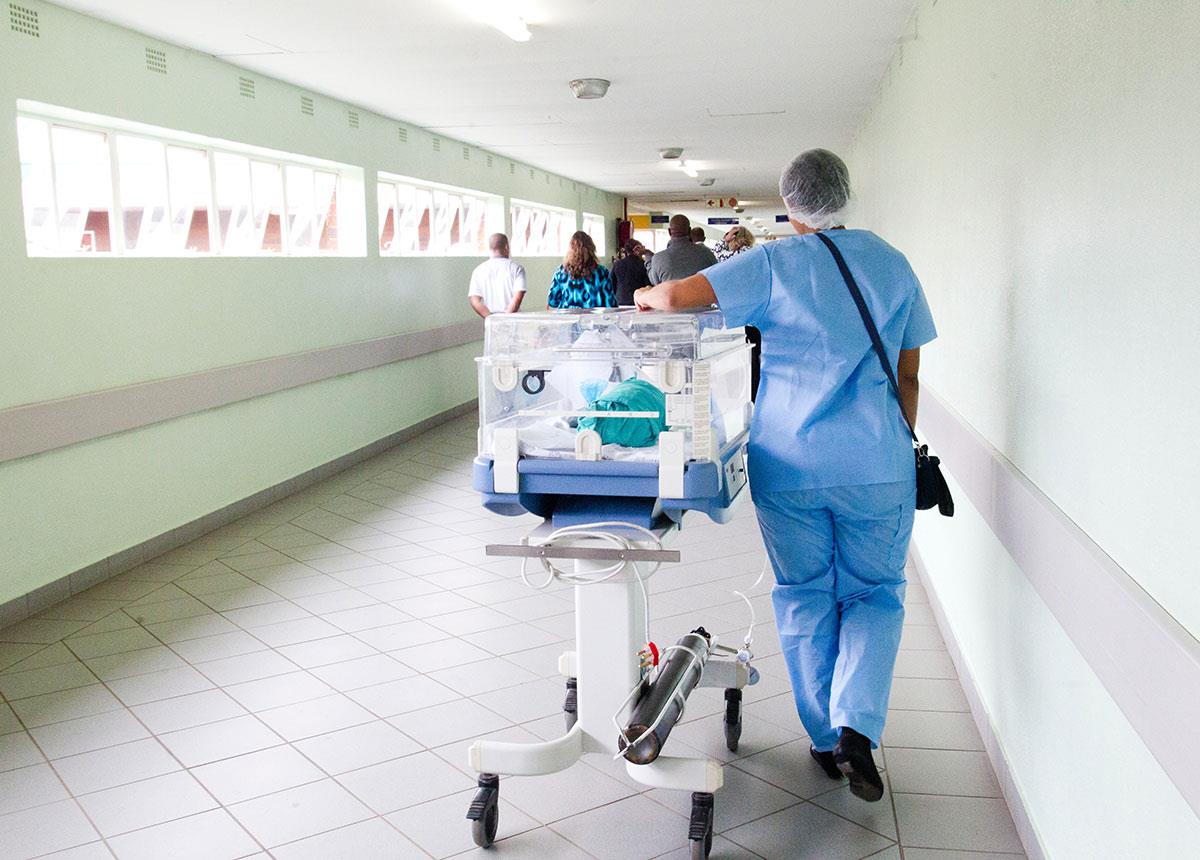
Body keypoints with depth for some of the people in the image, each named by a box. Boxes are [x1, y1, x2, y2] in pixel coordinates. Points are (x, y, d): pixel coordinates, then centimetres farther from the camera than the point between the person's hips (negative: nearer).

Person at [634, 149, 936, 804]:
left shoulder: (773, 264, -5)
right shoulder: (892, 264, 6)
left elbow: (677, 296, -16)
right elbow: (908, 375, 9)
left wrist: (647, 295, 6)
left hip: (789, 462, -1)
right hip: (876, 464, 2)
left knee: (804, 597, 13)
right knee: (875, 595, 14)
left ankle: (826, 740, 23)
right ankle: (858, 726, -4)